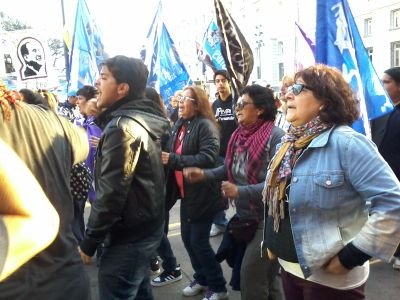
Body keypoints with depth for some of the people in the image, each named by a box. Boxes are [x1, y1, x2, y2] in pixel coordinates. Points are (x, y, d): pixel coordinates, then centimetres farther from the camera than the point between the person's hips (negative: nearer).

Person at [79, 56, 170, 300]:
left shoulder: (122, 125, -20)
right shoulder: (143, 119, 9)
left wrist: (89, 241, -14)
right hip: (144, 228, 10)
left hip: (128, 236, -10)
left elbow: (111, 192, -24)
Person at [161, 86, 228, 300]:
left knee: (199, 241, -3)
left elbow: (208, 157, -27)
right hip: (185, 192, 8)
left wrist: (173, 159, -28)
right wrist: (164, 158, -5)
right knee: (187, 238, 15)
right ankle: (202, 279, 35)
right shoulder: (178, 125, 9)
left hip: (202, 194, -8)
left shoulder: (205, 125, -15)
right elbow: (171, 154, 17)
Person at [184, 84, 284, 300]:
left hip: (268, 218, -7)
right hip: (244, 215, 8)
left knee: (250, 273, -3)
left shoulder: (275, 136, -20)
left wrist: (240, 191, -28)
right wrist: (204, 174, 0)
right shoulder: (240, 135, 3)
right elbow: (232, 168, 13)